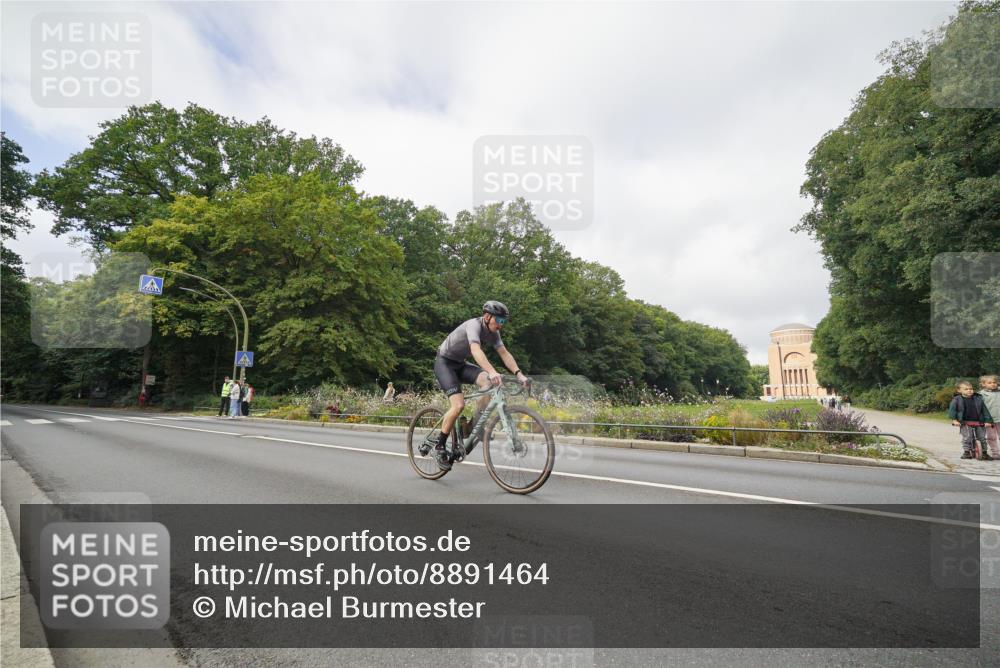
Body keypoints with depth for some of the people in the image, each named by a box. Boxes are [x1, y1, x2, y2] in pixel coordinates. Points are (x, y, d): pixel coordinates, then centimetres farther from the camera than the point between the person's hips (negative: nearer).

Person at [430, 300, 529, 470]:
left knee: (488, 380, -20)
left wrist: (518, 373, -22)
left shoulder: (493, 332, -2)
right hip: (444, 363, -7)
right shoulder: (474, 325, -26)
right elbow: (476, 350, -44)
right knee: (458, 405, -22)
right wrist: (492, 371, -58)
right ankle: (439, 447, -6)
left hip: (460, 364, 7)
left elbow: (504, 353, -8)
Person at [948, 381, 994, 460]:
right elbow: (952, 409, -5)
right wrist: (954, 419, -15)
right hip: (965, 423, -3)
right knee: (967, 438, -5)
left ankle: (984, 452, 22)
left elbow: (985, 410, 5)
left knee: (982, 438, 9)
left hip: (979, 422, 3)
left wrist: (988, 420, 0)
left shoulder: (978, 398, 2)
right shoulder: (957, 399, -5)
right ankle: (966, 452, 7)